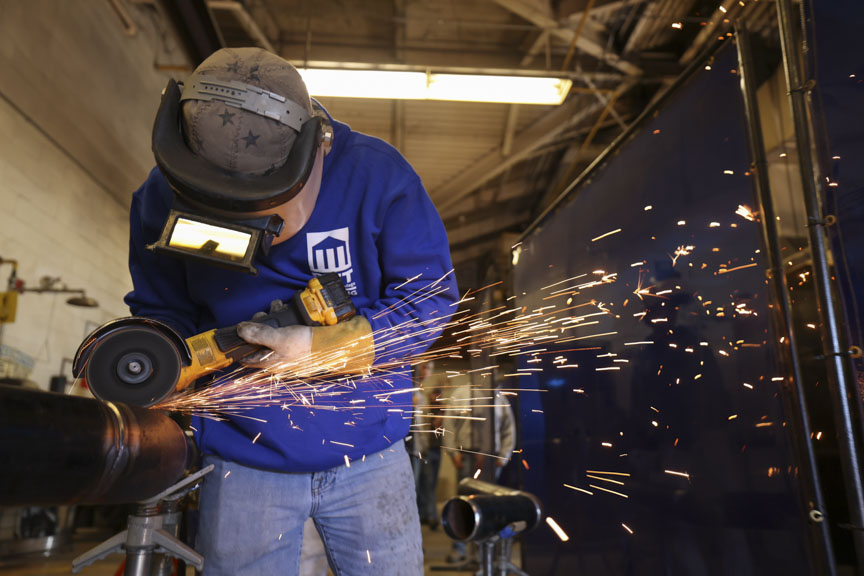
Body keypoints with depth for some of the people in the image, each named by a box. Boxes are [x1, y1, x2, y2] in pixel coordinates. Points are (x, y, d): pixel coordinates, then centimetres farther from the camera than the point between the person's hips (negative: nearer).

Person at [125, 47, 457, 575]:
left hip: (369, 457, 0)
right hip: (244, 464, 1)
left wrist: (322, 347, -24)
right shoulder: (165, 198, -10)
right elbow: (162, 309, 3)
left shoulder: (376, 175, -17)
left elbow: (430, 298, -13)